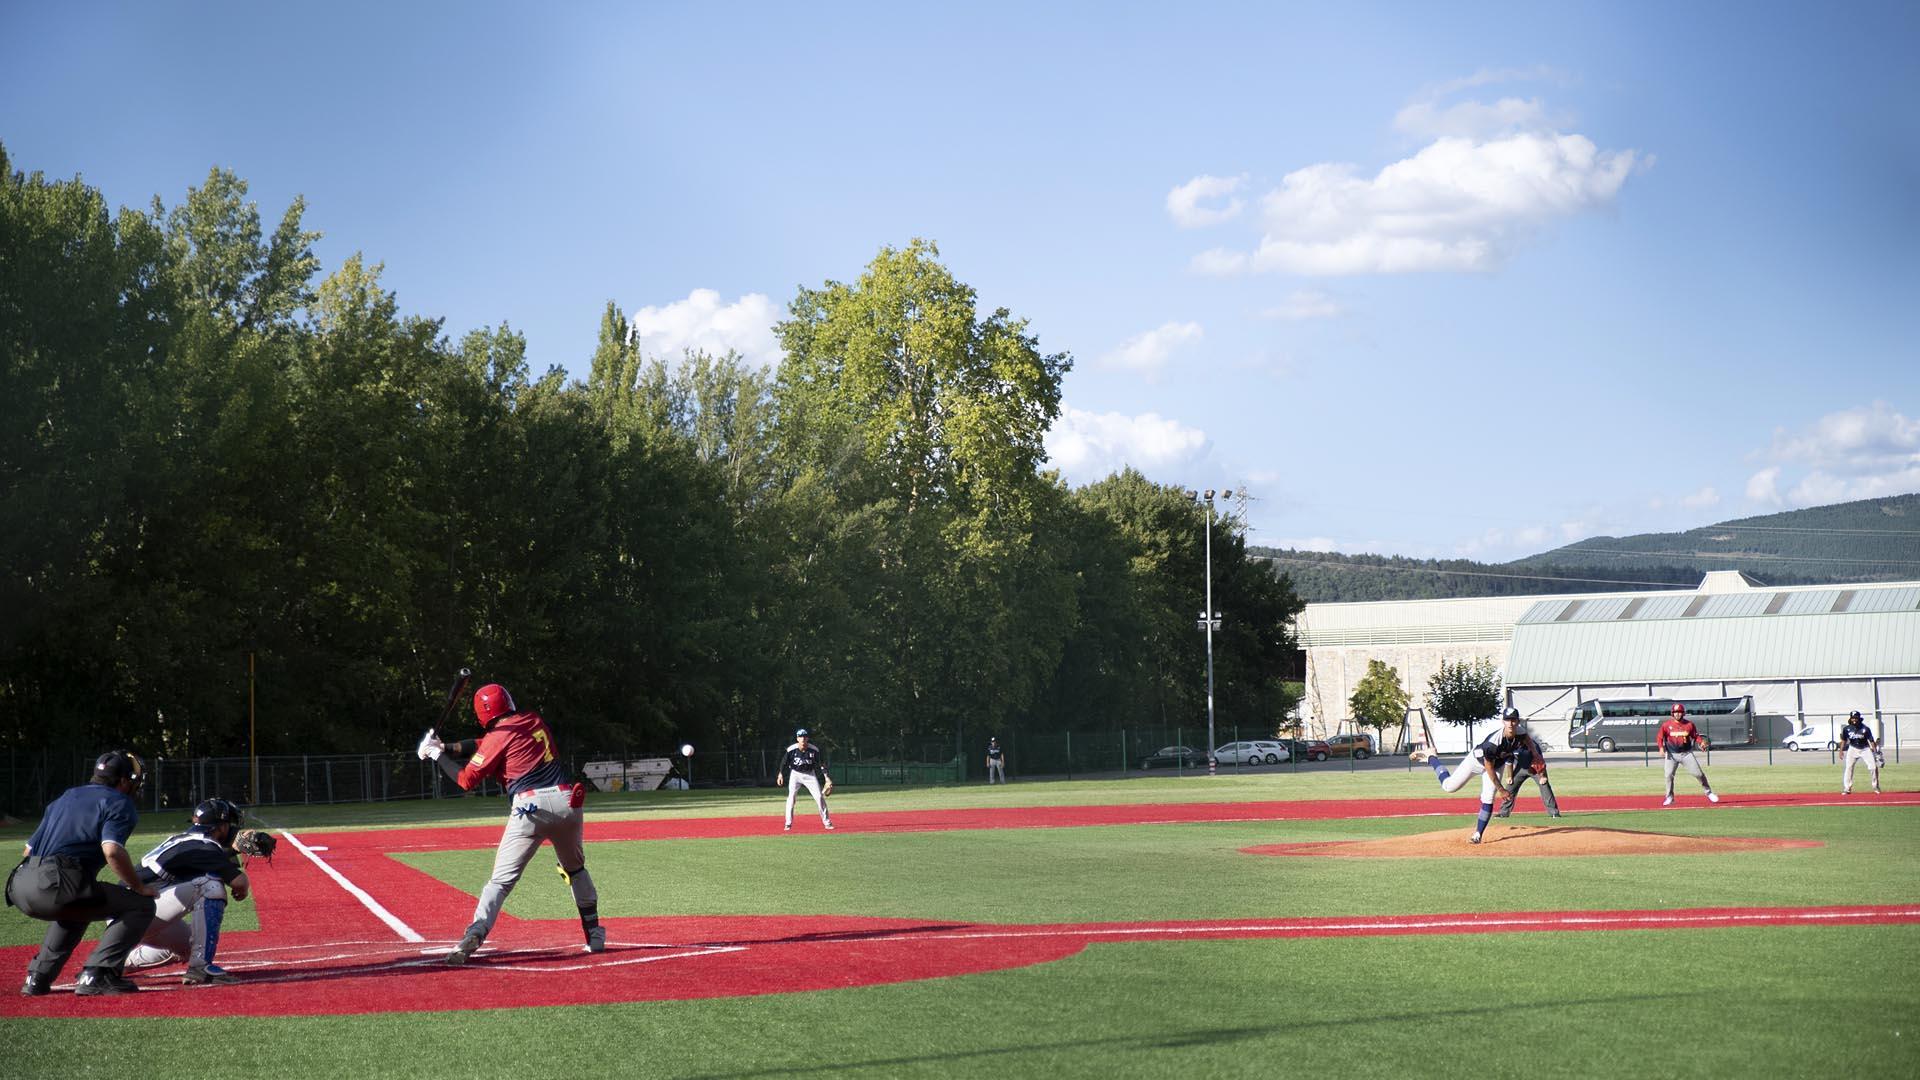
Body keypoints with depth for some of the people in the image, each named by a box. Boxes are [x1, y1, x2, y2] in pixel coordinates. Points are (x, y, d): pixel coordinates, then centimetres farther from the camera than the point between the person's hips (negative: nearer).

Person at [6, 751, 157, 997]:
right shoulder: (118, 802, 5)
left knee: (77, 909, 38)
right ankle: (97, 974, -11)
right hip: (55, 886, -8)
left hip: (19, 887, 8)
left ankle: (38, 977, 26)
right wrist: (139, 887, -3)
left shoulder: (65, 798, 29)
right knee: (141, 905, 0)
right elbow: (112, 851, -14)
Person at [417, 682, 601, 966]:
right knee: (575, 868, 26)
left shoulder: (498, 737, -2)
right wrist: (446, 747, 22)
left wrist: (438, 755, 15)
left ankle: (473, 937, -20)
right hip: (566, 801, 5)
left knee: (502, 879, -5)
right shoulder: (534, 720, 17)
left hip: (530, 806, -5)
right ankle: (594, 935, 26)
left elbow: (466, 780, 3)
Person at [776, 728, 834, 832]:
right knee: (791, 797, -9)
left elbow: (819, 764, -3)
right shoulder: (791, 750, -17)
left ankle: (827, 822, 6)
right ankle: (788, 823, 1)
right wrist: (780, 774, -7)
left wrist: (826, 777, -6)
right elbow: (784, 762, -3)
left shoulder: (814, 750, -14)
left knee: (819, 797, -4)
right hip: (795, 774, -1)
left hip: (810, 775, 1)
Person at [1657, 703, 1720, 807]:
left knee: (1698, 773, -3)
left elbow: (1696, 736, 6)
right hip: (1672, 754, 0)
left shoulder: (1689, 724, 0)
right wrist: (1661, 747, -14)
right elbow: (1659, 737, 0)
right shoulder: (1666, 724, -3)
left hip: (1686, 754, 0)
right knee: (1669, 775, -8)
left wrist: (1701, 742, -13)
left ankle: (1708, 792, 15)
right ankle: (1669, 798, 6)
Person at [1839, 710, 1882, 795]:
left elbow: (1871, 741, -11)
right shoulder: (1847, 729, -9)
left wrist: (1875, 752, -15)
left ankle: (1876, 787, 10)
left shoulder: (1866, 729, -15)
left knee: (1873, 767, -8)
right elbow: (1844, 740, 3)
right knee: (1848, 768, -7)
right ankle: (1847, 788, 0)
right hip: (1853, 749, 1)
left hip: (1865, 749, -1)